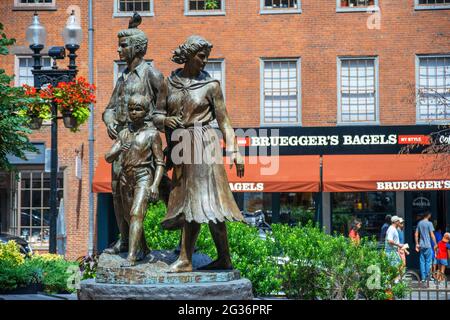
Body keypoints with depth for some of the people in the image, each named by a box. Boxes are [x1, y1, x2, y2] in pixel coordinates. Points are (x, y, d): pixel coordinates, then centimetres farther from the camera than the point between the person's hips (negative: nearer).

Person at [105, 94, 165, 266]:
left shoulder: (152, 133, -3)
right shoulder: (123, 134, 10)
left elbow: (160, 162, -4)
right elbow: (108, 158, 7)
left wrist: (155, 184, -15)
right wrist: (118, 151, -15)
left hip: (143, 176, -6)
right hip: (125, 177, 6)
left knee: (136, 214, -20)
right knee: (129, 217, 14)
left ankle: (131, 256, -25)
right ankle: (143, 249, 34)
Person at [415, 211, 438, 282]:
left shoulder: (419, 223, 9)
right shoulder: (429, 223, -8)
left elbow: (416, 234, 12)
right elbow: (432, 235, -11)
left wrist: (417, 244, 17)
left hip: (421, 246, 5)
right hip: (428, 245, -5)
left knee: (422, 261, 6)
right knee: (428, 261, 1)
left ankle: (423, 277, 7)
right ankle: (427, 277, 0)